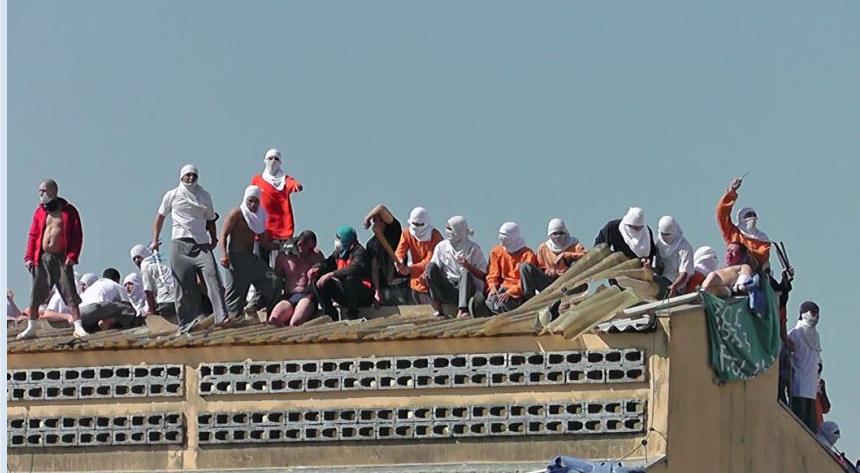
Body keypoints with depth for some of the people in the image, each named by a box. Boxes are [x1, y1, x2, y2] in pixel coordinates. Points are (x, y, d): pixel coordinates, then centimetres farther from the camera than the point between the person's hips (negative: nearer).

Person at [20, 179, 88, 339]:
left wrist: (72, 256, -13)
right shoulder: (40, 211, 10)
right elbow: (33, 235, 10)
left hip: (62, 259, -3)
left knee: (70, 294, -8)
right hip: (42, 258, 3)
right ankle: (31, 328, 16)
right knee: (35, 296, 5)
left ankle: (78, 327, -8)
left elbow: (77, 235, -2)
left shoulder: (69, 211, 1)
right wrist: (29, 257, 0)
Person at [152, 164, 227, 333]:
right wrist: (155, 240, 9)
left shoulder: (204, 196, 16)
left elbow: (210, 219, 23)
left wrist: (213, 239, 10)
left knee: (213, 278, -16)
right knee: (185, 286, -4)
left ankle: (222, 317, -24)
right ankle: (186, 324, -1)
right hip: (181, 244, -1)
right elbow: (160, 217, 17)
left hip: (202, 244, 1)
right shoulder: (172, 196, 11)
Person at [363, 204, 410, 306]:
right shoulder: (371, 244, 11)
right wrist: (377, 291, -4)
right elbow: (374, 269, 5)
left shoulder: (394, 230, 0)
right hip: (384, 286, 4)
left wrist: (366, 218, 1)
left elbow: (382, 209, -15)